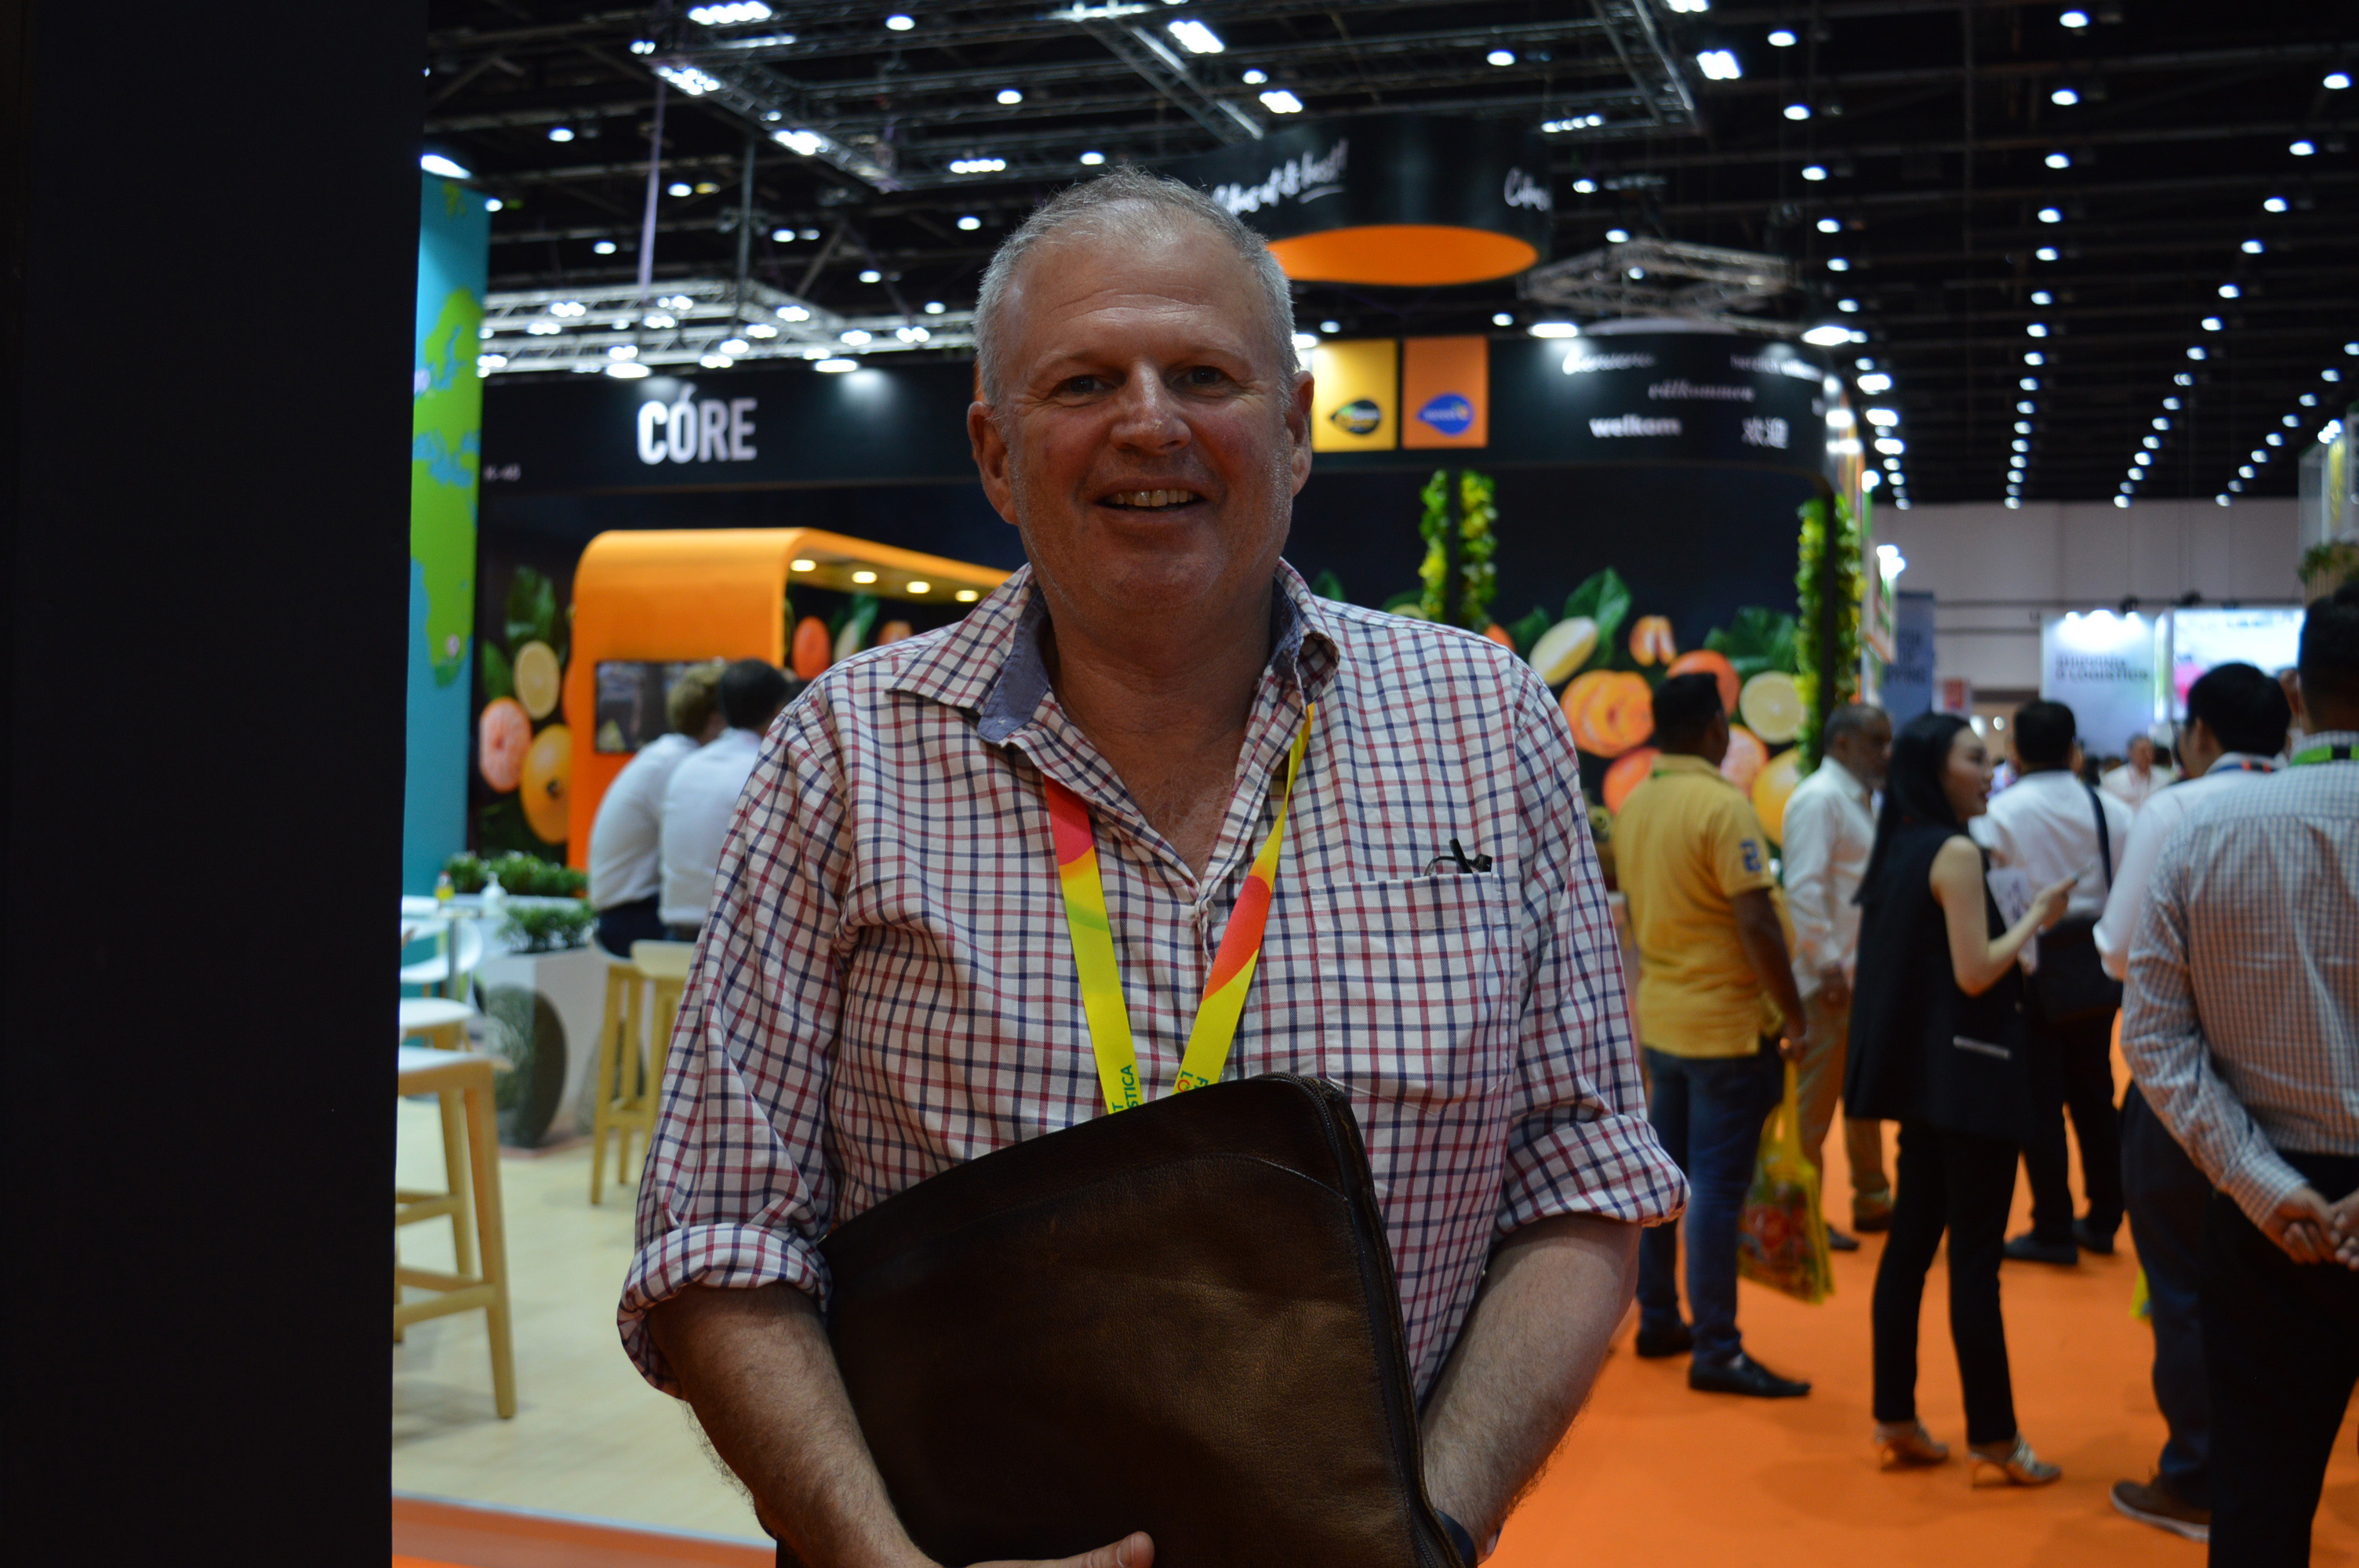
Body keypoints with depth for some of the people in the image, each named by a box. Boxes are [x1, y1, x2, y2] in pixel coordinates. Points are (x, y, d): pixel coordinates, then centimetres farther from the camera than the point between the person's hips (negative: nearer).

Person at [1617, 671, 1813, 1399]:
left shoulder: (1634, 805, 6)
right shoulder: (1723, 806, -18)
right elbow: (1756, 922, -21)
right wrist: (1793, 1014, -13)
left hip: (1659, 1017, 8)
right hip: (1726, 1023, -8)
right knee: (1716, 1187, -4)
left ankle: (1657, 1321, 25)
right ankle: (1714, 1351, 0)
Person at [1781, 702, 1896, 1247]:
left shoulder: (1863, 801, 16)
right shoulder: (1820, 799, -13)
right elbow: (1804, 888, -20)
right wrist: (1828, 965, -21)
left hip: (1865, 973, 10)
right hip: (1832, 977, -9)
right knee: (1817, 1100, -1)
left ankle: (1872, 1201, 30)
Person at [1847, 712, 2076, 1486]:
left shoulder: (1897, 849, 11)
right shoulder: (1957, 852, -15)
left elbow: (1869, 963, 14)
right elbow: (1976, 973, -19)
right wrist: (2037, 916, -7)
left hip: (1919, 1073, 9)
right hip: (1968, 1071, -9)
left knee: (1912, 1239, 11)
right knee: (1976, 1256, -3)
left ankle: (1895, 1421, 17)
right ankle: (1994, 1438, 5)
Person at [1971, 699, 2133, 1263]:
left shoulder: (1998, 815, -13)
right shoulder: (2111, 810, -3)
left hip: (2032, 965, -4)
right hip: (2096, 960, 4)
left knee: (2041, 1099, 4)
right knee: (2094, 1093, 16)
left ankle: (2053, 1230, 9)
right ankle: (2102, 1220, 26)